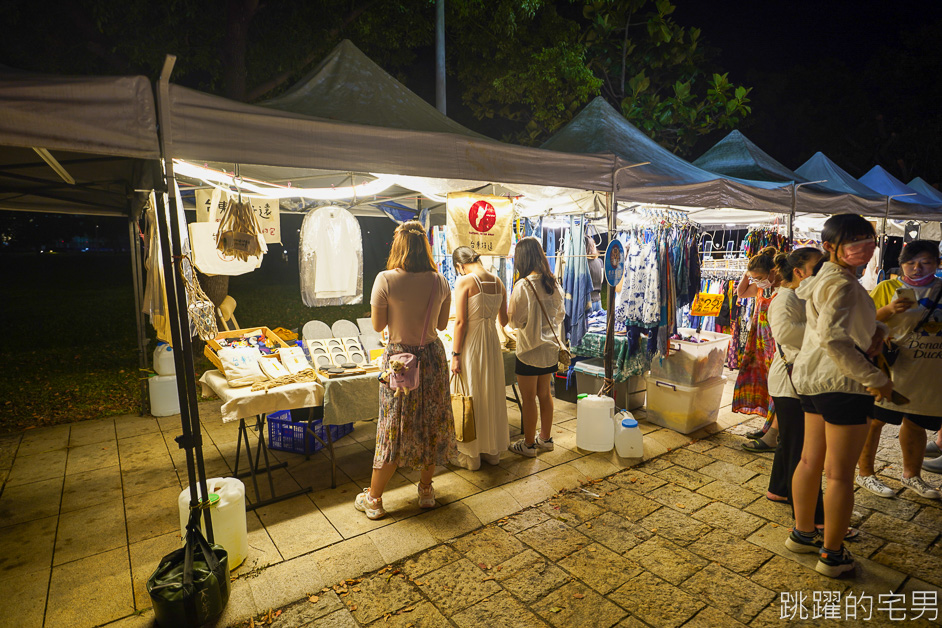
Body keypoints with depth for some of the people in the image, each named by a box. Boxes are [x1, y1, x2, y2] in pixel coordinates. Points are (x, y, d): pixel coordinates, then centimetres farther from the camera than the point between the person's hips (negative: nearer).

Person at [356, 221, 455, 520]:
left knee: (395, 426, 8)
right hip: (433, 355, 3)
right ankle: (426, 490, 32)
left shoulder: (386, 279, -14)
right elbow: (442, 324, 6)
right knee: (431, 422, 16)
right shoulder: (440, 281, -4)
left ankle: (373, 499, 24)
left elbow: (378, 325, -6)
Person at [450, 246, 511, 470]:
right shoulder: (498, 282, 5)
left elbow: (460, 322, -16)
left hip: (471, 343, -6)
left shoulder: (464, 282, -13)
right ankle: (493, 451, 30)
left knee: (472, 399, 6)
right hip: (493, 342, 6)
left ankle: (471, 456, 19)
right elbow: (504, 320, 12)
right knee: (492, 396, 16)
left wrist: (455, 354, -11)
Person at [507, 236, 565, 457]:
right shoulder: (553, 283, 2)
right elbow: (560, 315, 12)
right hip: (550, 347, 7)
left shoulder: (523, 285, -19)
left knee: (528, 398, 6)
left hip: (530, 349, -7)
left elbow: (515, 320, -14)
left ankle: (528, 444, 18)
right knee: (545, 394, 18)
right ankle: (545, 438, 30)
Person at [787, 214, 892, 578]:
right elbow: (833, 337, -31)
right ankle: (832, 555, 17)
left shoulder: (822, 278, 14)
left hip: (812, 379, 10)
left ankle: (802, 533, 35)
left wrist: (878, 330, 5)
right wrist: (876, 379, -23)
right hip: (843, 384, -10)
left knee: (810, 460, 19)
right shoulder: (841, 284, -18)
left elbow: (856, 316, 26)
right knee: (840, 473, 3)